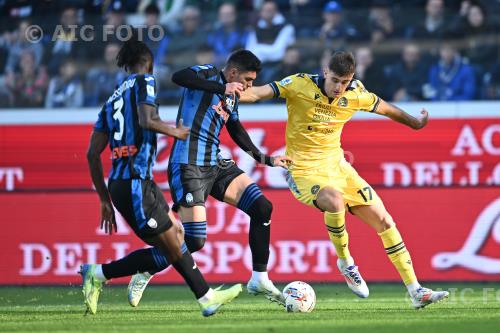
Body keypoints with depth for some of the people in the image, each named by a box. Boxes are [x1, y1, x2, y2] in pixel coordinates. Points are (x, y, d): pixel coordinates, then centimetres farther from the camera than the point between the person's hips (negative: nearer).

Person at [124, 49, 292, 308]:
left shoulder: (232, 98, 17)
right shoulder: (207, 74, -7)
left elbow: (237, 131, 31)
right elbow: (179, 77, -29)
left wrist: (266, 159, 34)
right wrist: (222, 89, -29)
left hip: (215, 165, 9)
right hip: (188, 167, -8)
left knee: (262, 208, -2)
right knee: (194, 241, -13)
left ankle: (259, 280, 8)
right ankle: (145, 274, 11)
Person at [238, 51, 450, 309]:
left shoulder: (355, 94, -4)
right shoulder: (300, 85, -17)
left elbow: (386, 109, 15)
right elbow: (258, 93, -25)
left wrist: (415, 123, 29)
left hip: (337, 166, 5)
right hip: (304, 172, -5)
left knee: (384, 222, 1)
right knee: (335, 200, -37)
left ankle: (416, 292, 10)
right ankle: (345, 262, -10)